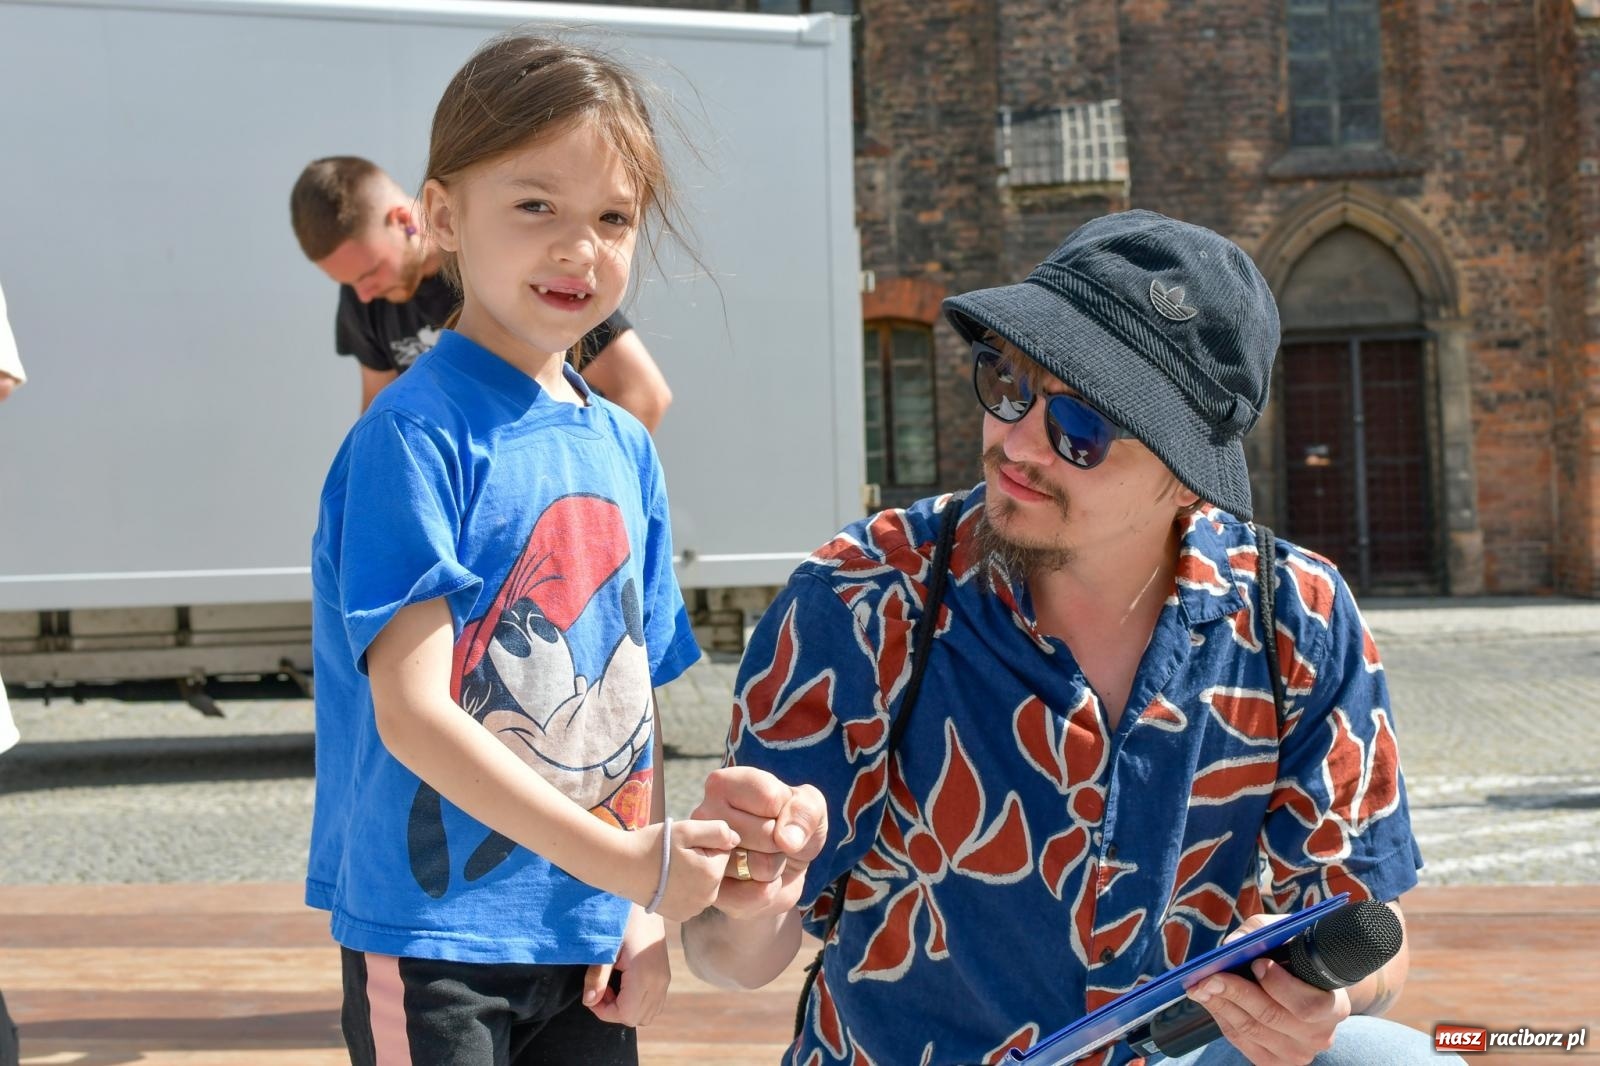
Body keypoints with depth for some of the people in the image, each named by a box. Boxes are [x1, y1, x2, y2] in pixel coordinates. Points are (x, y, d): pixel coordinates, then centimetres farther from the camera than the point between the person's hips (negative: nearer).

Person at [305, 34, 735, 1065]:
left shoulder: (626, 448, 7)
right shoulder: (416, 435, -13)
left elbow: (631, 699, 11)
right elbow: (412, 715, -19)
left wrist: (648, 909, 2)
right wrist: (622, 861, -20)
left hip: (588, 937, 6)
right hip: (434, 930, -6)